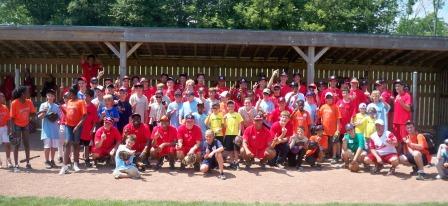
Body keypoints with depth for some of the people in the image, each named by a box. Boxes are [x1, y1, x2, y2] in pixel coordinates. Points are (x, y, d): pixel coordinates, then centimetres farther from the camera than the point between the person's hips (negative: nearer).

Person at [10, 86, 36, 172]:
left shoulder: (29, 102, -9)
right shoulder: (14, 103, -21)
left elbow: (32, 113, 2)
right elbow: (12, 117, -17)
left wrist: (29, 116, -20)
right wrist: (13, 130, -19)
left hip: (25, 125, 4)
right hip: (17, 125, -4)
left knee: (27, 144, 7)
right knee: (17, 145, -1)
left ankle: (28, 163, 15)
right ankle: (16, 165, 3)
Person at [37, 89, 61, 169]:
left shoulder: (56, 106, 9)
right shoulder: (43, 105, 2)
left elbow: (59, 117, 12)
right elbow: (40, 117, -1)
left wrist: (56, 118, -8)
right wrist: (44, 112, -19)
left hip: (55, 129, 3)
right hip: (46, 129, -3)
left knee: (54, 146, 6)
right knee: (47, 146, -4)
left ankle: (52, 161, 17)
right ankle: (47, 161, 6)